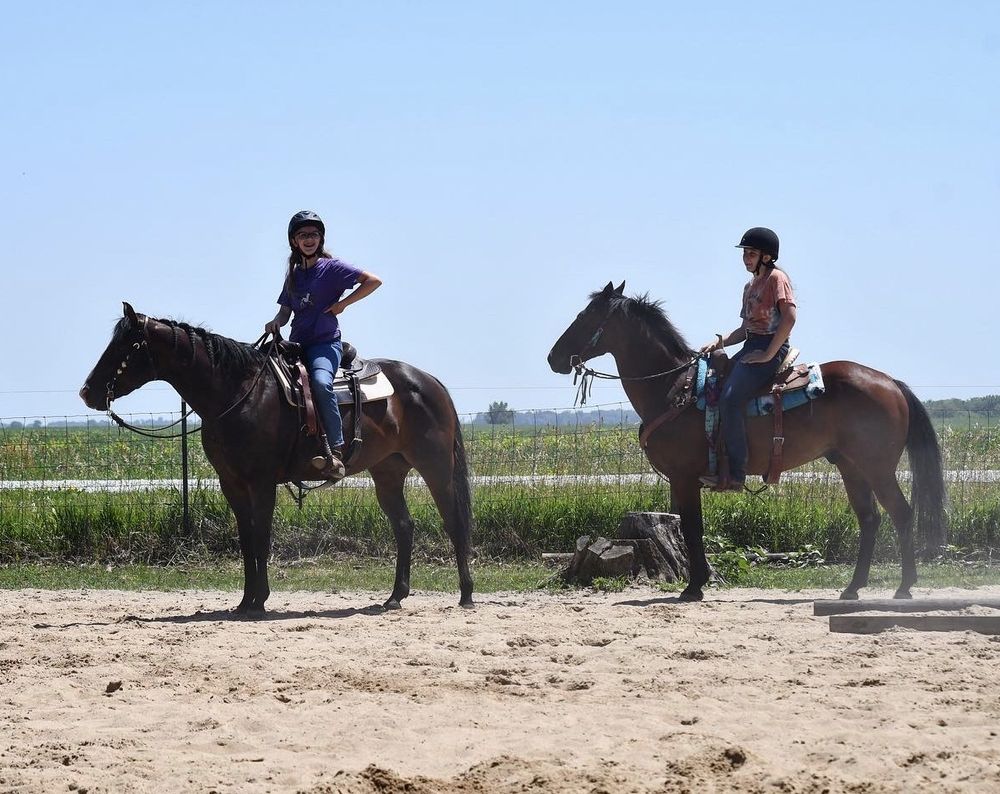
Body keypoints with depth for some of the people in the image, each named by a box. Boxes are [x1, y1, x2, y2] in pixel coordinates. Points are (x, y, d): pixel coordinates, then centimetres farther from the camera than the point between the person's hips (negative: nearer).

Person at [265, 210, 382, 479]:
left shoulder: (332, 268, 1)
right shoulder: (293, 274, 19)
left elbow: (373, 281, -5)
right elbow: (286, 310, 22)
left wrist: (342, 304, -8)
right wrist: (276, 322, -1)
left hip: (325, 342, -7)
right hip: (297, 344, 7)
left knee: (321, 381, -36)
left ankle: (335, 452, -40)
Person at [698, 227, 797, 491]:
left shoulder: (777, 278, -6)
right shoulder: (750, 286, 22)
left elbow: (789, 318, -18)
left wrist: (768, 355, -20)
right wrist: (719, 342, 6)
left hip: (771, 348, -10)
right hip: (751, 348, 10)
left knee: (730, 398, -26)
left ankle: (736, 474, -26)